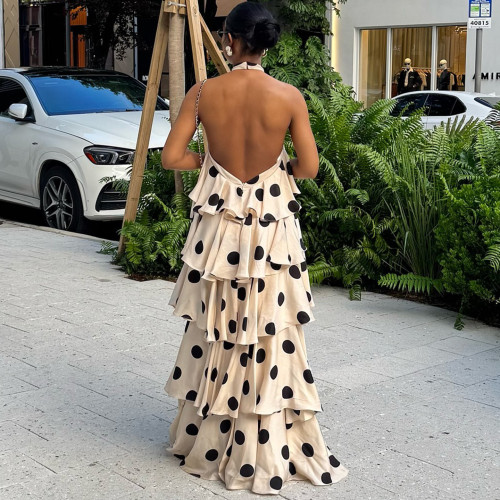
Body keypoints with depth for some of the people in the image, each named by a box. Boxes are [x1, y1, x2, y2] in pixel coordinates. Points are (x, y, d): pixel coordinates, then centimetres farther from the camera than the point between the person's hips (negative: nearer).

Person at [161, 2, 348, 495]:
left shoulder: (203, 93, -7)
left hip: (219, 222, 1)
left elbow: (171, 156, -6)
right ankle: (267, 449, 17)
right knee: (271, 333, 8)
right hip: (272, 227, -1)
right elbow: (309, 166, -7)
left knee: (215, 329, 15)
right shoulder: (289, 97, -9)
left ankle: (207, 439, 29)